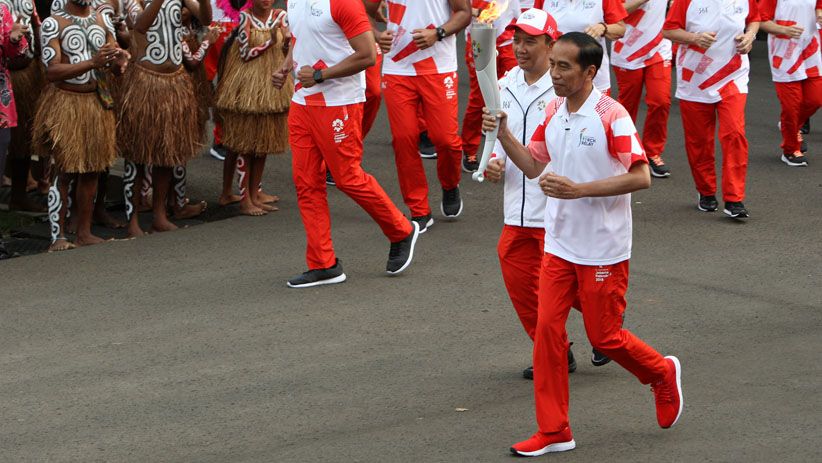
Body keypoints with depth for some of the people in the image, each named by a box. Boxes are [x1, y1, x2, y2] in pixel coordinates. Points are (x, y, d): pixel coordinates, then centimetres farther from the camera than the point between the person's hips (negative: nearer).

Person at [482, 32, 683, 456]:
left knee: (604, 336, 2)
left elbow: (640, 177, -19)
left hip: (603, 249, -6)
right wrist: (502, 134, -2)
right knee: (547, 329, -1)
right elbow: (534, 166, 15)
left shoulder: (611, 115, -16)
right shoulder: (553, 112, 5)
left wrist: (580, 190, -25)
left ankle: (663, 375, 32)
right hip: (559, 245, 6)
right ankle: (553, 431, 6)